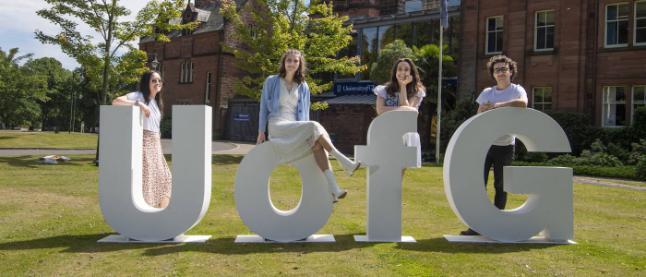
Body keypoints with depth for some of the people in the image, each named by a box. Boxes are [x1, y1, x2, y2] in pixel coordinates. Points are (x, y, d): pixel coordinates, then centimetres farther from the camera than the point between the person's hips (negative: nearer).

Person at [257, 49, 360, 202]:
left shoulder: (303, 86, 16)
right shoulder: (271, 81, 9)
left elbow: (304, 112, 16)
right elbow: (264, 107, 8)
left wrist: (306, 130, 1)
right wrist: (261, 131, 1)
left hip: (296, 128, 3)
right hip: (277, 126, -3)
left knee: (317, 144, -31)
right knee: (314, 127, -31)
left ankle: (333, 189, -41)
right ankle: (345, 162, -32)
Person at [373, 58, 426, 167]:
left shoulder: (416, 92, 9)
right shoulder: (384, 90, 11)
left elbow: (408, 110, -6)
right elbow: (380, 110, -5)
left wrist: (403, 86, -3)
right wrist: (401, 109, -13)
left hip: (407, 134, 0)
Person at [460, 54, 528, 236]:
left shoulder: (516, 90, 2)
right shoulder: (486, 93, 12)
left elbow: (523, 103, -21)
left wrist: (496, 106, -21)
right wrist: (484, 110, -12)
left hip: (505, 146, -2)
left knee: (500, 186, 4)